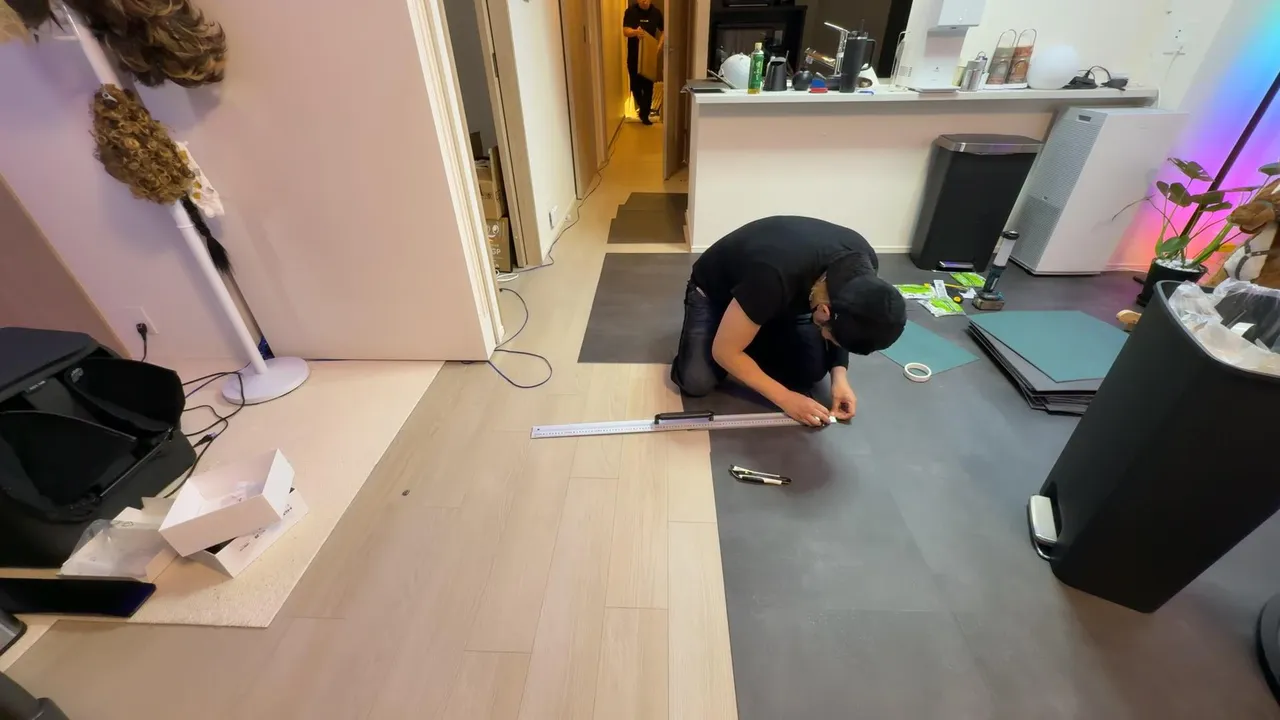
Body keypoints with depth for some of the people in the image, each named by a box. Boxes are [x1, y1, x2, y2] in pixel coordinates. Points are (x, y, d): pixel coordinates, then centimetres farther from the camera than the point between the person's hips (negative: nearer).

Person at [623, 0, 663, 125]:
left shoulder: (656, 13, 0)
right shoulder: (630, 11, -6)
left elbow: (664, 31, 8)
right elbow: (625, 31, -16)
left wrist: (659, 46, -7)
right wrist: (635, 32, -37)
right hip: (633, 55, 0)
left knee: (648, 85, -4)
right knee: (635, 84, 7)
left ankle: (644, 113, 4)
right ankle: (643, 108, 31)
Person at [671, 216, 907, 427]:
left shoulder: (864, 263, -23)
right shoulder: (773, 280, -44)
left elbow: (844, 327, -1)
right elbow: (724, 351, -31)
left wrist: (839, 374, -16)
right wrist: (786, 399, -26)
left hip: (785, 296, 5)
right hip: (714, 292, -4)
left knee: (812, 370, -17)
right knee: (697, 381, -24)